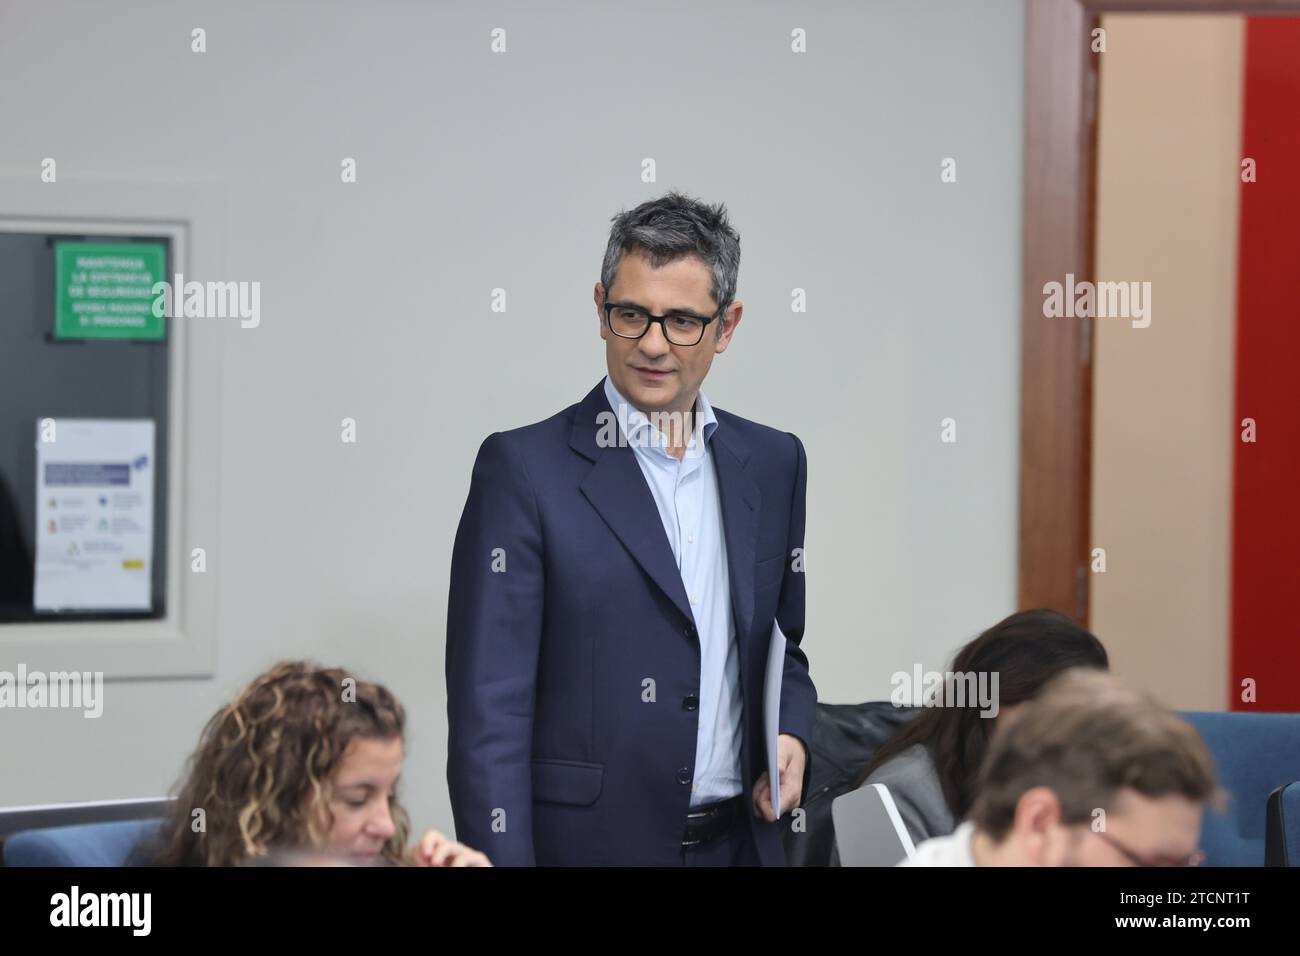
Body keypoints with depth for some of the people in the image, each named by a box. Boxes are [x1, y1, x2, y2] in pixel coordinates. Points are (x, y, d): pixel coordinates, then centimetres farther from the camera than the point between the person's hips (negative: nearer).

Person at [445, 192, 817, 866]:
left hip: (741, 840, 5)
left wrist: (791, 734, -1)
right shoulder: (524, 469, -7)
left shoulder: (773, 463, 8)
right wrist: (500, 857, -18)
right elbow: (488, 711, -11)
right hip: (588, 842, -4)